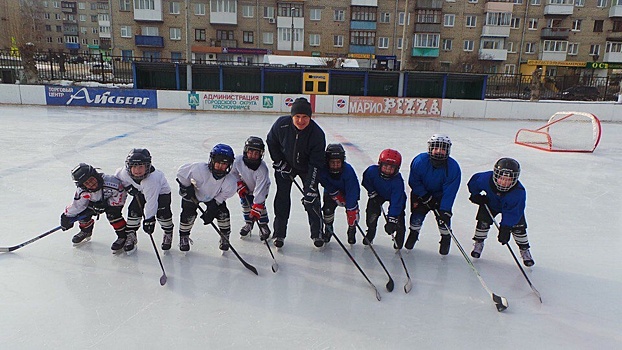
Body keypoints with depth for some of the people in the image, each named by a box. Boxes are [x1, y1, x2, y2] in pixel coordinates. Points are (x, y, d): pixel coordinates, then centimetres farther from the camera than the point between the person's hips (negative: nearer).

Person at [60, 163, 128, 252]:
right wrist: (67, 216, -7)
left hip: (112, 199, -5)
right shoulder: (82, 192, -26)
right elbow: (76, 205, -10)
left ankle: (123, 236, -12)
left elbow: (120, 198, -31)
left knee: (112, 214, -28)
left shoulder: (111, 182, -42)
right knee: (83, 213, -7)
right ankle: (86, 231, 26)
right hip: (96, 201, 5)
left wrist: (104, 204, -30)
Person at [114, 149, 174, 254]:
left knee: (162, 212, -16)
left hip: (161, 191, -5)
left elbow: (151, 201, -42)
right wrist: (128, 186, -12)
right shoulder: (125, 172, -28)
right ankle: (131, 236, 12)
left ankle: (168, 233, 13)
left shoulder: (152, 179, -44)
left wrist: (149, 219, -41)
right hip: (140, 191, 5)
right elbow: (118, 176, 0)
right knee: (134, 210, -8)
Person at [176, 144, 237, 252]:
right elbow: (181, 172, -23)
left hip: (214, 196, 2)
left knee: (223, 213, -9)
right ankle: (184, 237, 18)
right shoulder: (200, 169, -40)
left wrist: (211, 210, -18)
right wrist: (186, 188, -19)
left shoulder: (230, 181, -33)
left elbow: (222, 196, -16)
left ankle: (225, 238, 16)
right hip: (193, 193, -2)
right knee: (188, 214, -10)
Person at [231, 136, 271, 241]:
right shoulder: (238, 160, -30)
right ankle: (249, 223, 24)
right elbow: (233, 172, -6)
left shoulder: (262, 169, -39)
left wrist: (256, 209, -40)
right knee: (245, 203, 0)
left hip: (261, 186, -3)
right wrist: (239, 184, -13)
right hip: (246, 186, 3)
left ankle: (263, 225, 5)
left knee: (259, 204, -14)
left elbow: (260, 190, -39)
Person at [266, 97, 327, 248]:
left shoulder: (317, 133, -29)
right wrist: (279, 163, -9)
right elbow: (271, 142, -5)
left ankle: (317, 233, 14)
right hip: (284, 164, 1)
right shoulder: (281, 124, -25)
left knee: (312, 199, -2)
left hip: (307, 167, -1)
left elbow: (315, 163, -27)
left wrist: (310, 188, -31)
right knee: (282, 197, -1)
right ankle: (279, 233, 12)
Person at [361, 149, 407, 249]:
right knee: (372, 213, -8)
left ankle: (399, 240, 15)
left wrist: (391, 219, -42)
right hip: (378, 194, 2)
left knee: (398, 219, -11)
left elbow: (396, 202, -39)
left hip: (397, 197, -2)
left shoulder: (398, 181, -39)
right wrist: (372, 192, -16)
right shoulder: (372, 171, -33)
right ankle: (370, 234, 20)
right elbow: (366, 181, -8)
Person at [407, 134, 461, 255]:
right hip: (421, 193, 0)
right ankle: (413, 234, 23)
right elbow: (414, 182, -14)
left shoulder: (453, 167, -24)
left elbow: (449, 192, -24)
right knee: (417, 215, -6)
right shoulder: (419, 161, -25)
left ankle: (446, 239, 18)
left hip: (441, 195, 0)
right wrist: (426, 197, -18)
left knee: (443, 218, -9)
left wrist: (445, 210, -30)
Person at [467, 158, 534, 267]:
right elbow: (473, 182, -13)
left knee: (518, 227, -7)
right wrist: (476, 195, -20)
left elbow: (512, 212, -35)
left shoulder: (519, 192, -38)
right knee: (483, 221, -9)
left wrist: (505, 227, -39)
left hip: (512, 207, -1)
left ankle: (525, 250, 16)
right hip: (490, 203, 1)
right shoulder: (486, 178, -37)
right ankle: (478, 243, 14)